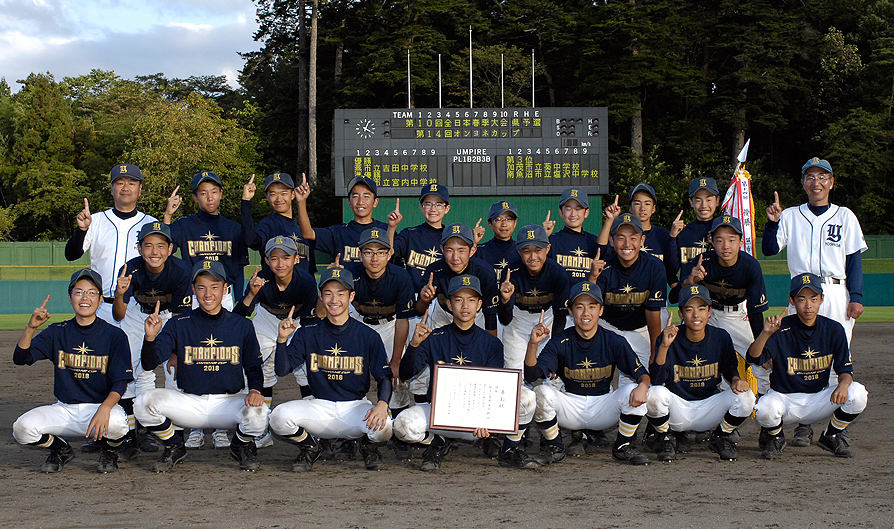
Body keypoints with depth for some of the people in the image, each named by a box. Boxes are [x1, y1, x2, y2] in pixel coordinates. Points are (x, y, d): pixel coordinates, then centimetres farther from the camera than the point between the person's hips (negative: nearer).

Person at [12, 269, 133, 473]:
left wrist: (105, 408, -30)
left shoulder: (114, 335, -2)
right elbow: (20, 358, -4)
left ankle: (109, 451, 2)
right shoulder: (57, 333, 6)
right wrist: (31, 327, -21)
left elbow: (120, 383, -9)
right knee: (22, 427, -24)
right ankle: (60, 449, 10)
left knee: (116, 422, -37)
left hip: (102, 406, -2)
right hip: (65, 409, 3)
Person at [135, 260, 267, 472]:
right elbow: (149, 364, -6)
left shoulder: (242, 325, 3)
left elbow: (254, 367, 9)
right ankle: (174, 447, 7)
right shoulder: (178, 324, 1)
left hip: (230, 402, 0)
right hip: (189, 403, 1)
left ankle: (241, 446, 7)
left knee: (258, 411, -32)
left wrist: (254, 390, -13)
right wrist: (150, 337, -27)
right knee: (144, 402, -24)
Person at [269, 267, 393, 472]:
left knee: (383, 426, -34)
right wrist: (282, 339, -20)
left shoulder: (368, 336, -2)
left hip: (356, 406, -1)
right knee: (280, 416, -28)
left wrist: (382, 404, -24)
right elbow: (282, 370, -3)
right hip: (320, 407, 1)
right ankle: (309, 447, 8)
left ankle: (369, 446, 8)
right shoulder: (307, 333, 2)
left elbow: (384, 377, -3)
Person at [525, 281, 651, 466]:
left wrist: (643, 385, -31)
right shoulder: (560, 342, -9)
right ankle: (555, 448, -4)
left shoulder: (614, 342, -6)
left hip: (603, 406, 1)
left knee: (632, 390, -25)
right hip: (570, 406, 0)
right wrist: (533, 344, -36)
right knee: (542, 392, -28)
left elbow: (641, 373, -6)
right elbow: (531, 376, -19)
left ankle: (623, 447, -2)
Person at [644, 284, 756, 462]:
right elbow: (656, 380, -21)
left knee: (745, 396, -23)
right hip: (677, 409, -2)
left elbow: (729, 367, 12)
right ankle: (666, 437, -1)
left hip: (710, 405, 2)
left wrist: (736, 379, -12)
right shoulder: (670, 338, -13)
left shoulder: (721, 337, -5)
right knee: (655, 394, -34)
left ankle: (721, 437, 7)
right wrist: (664, 346, -33)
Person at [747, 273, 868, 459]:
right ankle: (774, 437, 4)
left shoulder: (833, 330, -4)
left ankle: (831, 437, 7)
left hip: (819, 399, 3)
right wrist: (766, 333, -45)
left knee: (858, 393, -22)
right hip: (784, 399, -3)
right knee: (765, 409, -36)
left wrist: (843, 384, -26)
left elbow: (846, 370, -1)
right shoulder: (781, 329, -13)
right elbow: (753, 358, -26)